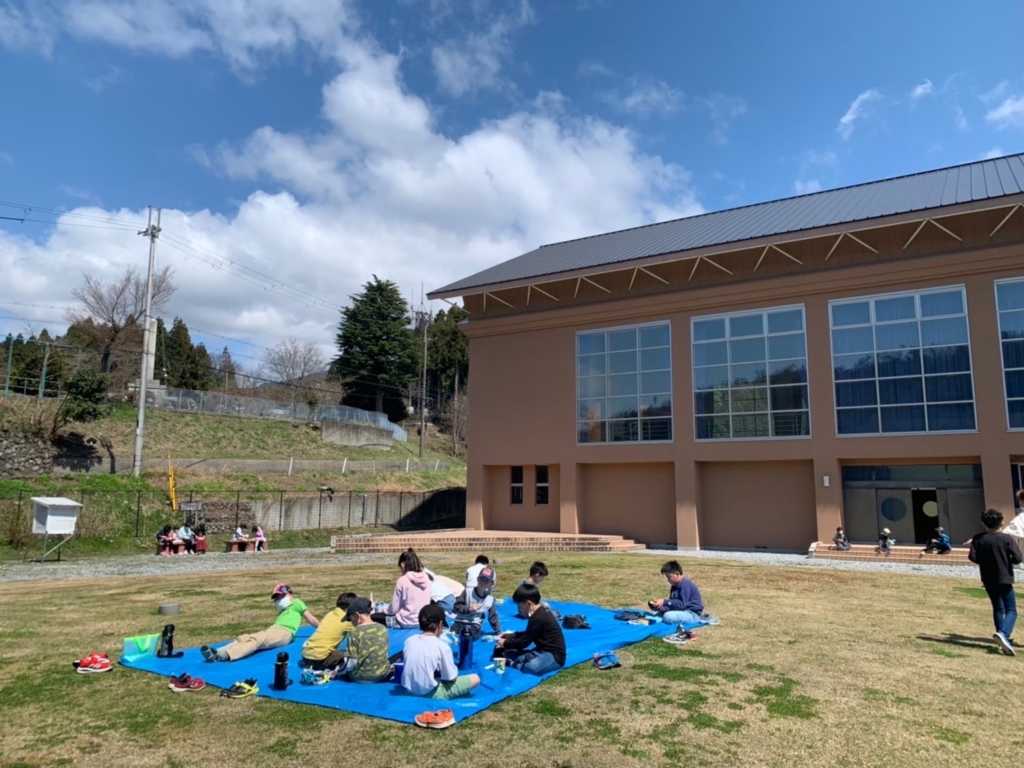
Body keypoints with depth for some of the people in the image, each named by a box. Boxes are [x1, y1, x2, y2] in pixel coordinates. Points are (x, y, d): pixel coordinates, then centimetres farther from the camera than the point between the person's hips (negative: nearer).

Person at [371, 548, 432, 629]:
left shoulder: (403, 580, -15)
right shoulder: (426, 578, -1)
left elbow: (394, 609, -9)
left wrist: (385, 611, 14)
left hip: (407, 622, -7)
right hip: (423, 621, 7)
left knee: (373, 617, 6)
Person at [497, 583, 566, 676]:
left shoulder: (538, 618, -23)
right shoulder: (541, 612, 8)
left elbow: (524, 642, -16)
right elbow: (527, 635, 24)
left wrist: (505, 644, -2)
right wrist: (511, 636, 15)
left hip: (554, 656, -10)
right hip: (545, 650, 10)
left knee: (532, 666, -38)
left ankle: (512, 662, -17)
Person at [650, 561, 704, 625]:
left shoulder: (685, 585, -17)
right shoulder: (675, 586, 13)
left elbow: (682, 604, -23)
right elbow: (673, 604, 8)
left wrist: (664, 602, -23)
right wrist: (660, 607, -9)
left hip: (693, 614, -10)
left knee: (668, 616, -32)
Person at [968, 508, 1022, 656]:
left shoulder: (978, 538, -4)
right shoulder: (1007, 538, -11)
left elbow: (972, 557, -9)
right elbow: (1017, 559, -14)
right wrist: (1006, 559, 7)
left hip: (988, 580, 4)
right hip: (1004, 579, -3)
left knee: (998, 608, 19)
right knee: (1011, 610, -2)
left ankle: (1004, 638, 25)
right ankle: (1003, 633, -27)